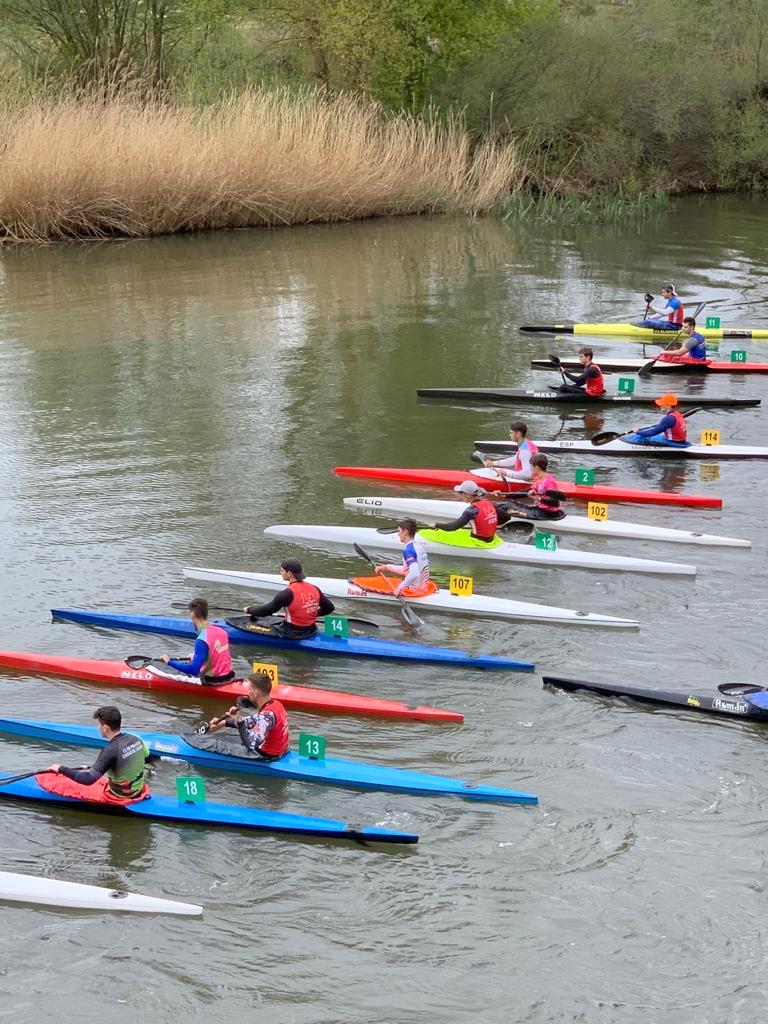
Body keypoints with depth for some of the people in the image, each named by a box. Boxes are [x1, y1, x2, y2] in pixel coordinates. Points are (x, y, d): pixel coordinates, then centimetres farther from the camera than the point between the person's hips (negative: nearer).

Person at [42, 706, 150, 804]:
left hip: (118, 796, -7)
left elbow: (88, 780, -31)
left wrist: (61, 769, -21)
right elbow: (146, 756, 15)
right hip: (139, 791, 7)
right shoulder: (136, 739, -7)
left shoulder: (111, 750, -28)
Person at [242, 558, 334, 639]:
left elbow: (266, 610, -14)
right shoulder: (314, 589, -2)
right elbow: (330, 607, 8)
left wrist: (249, 609, 3)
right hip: (311, 631, 7)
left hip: (292, 634, -7)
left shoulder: (288, 593, -21)